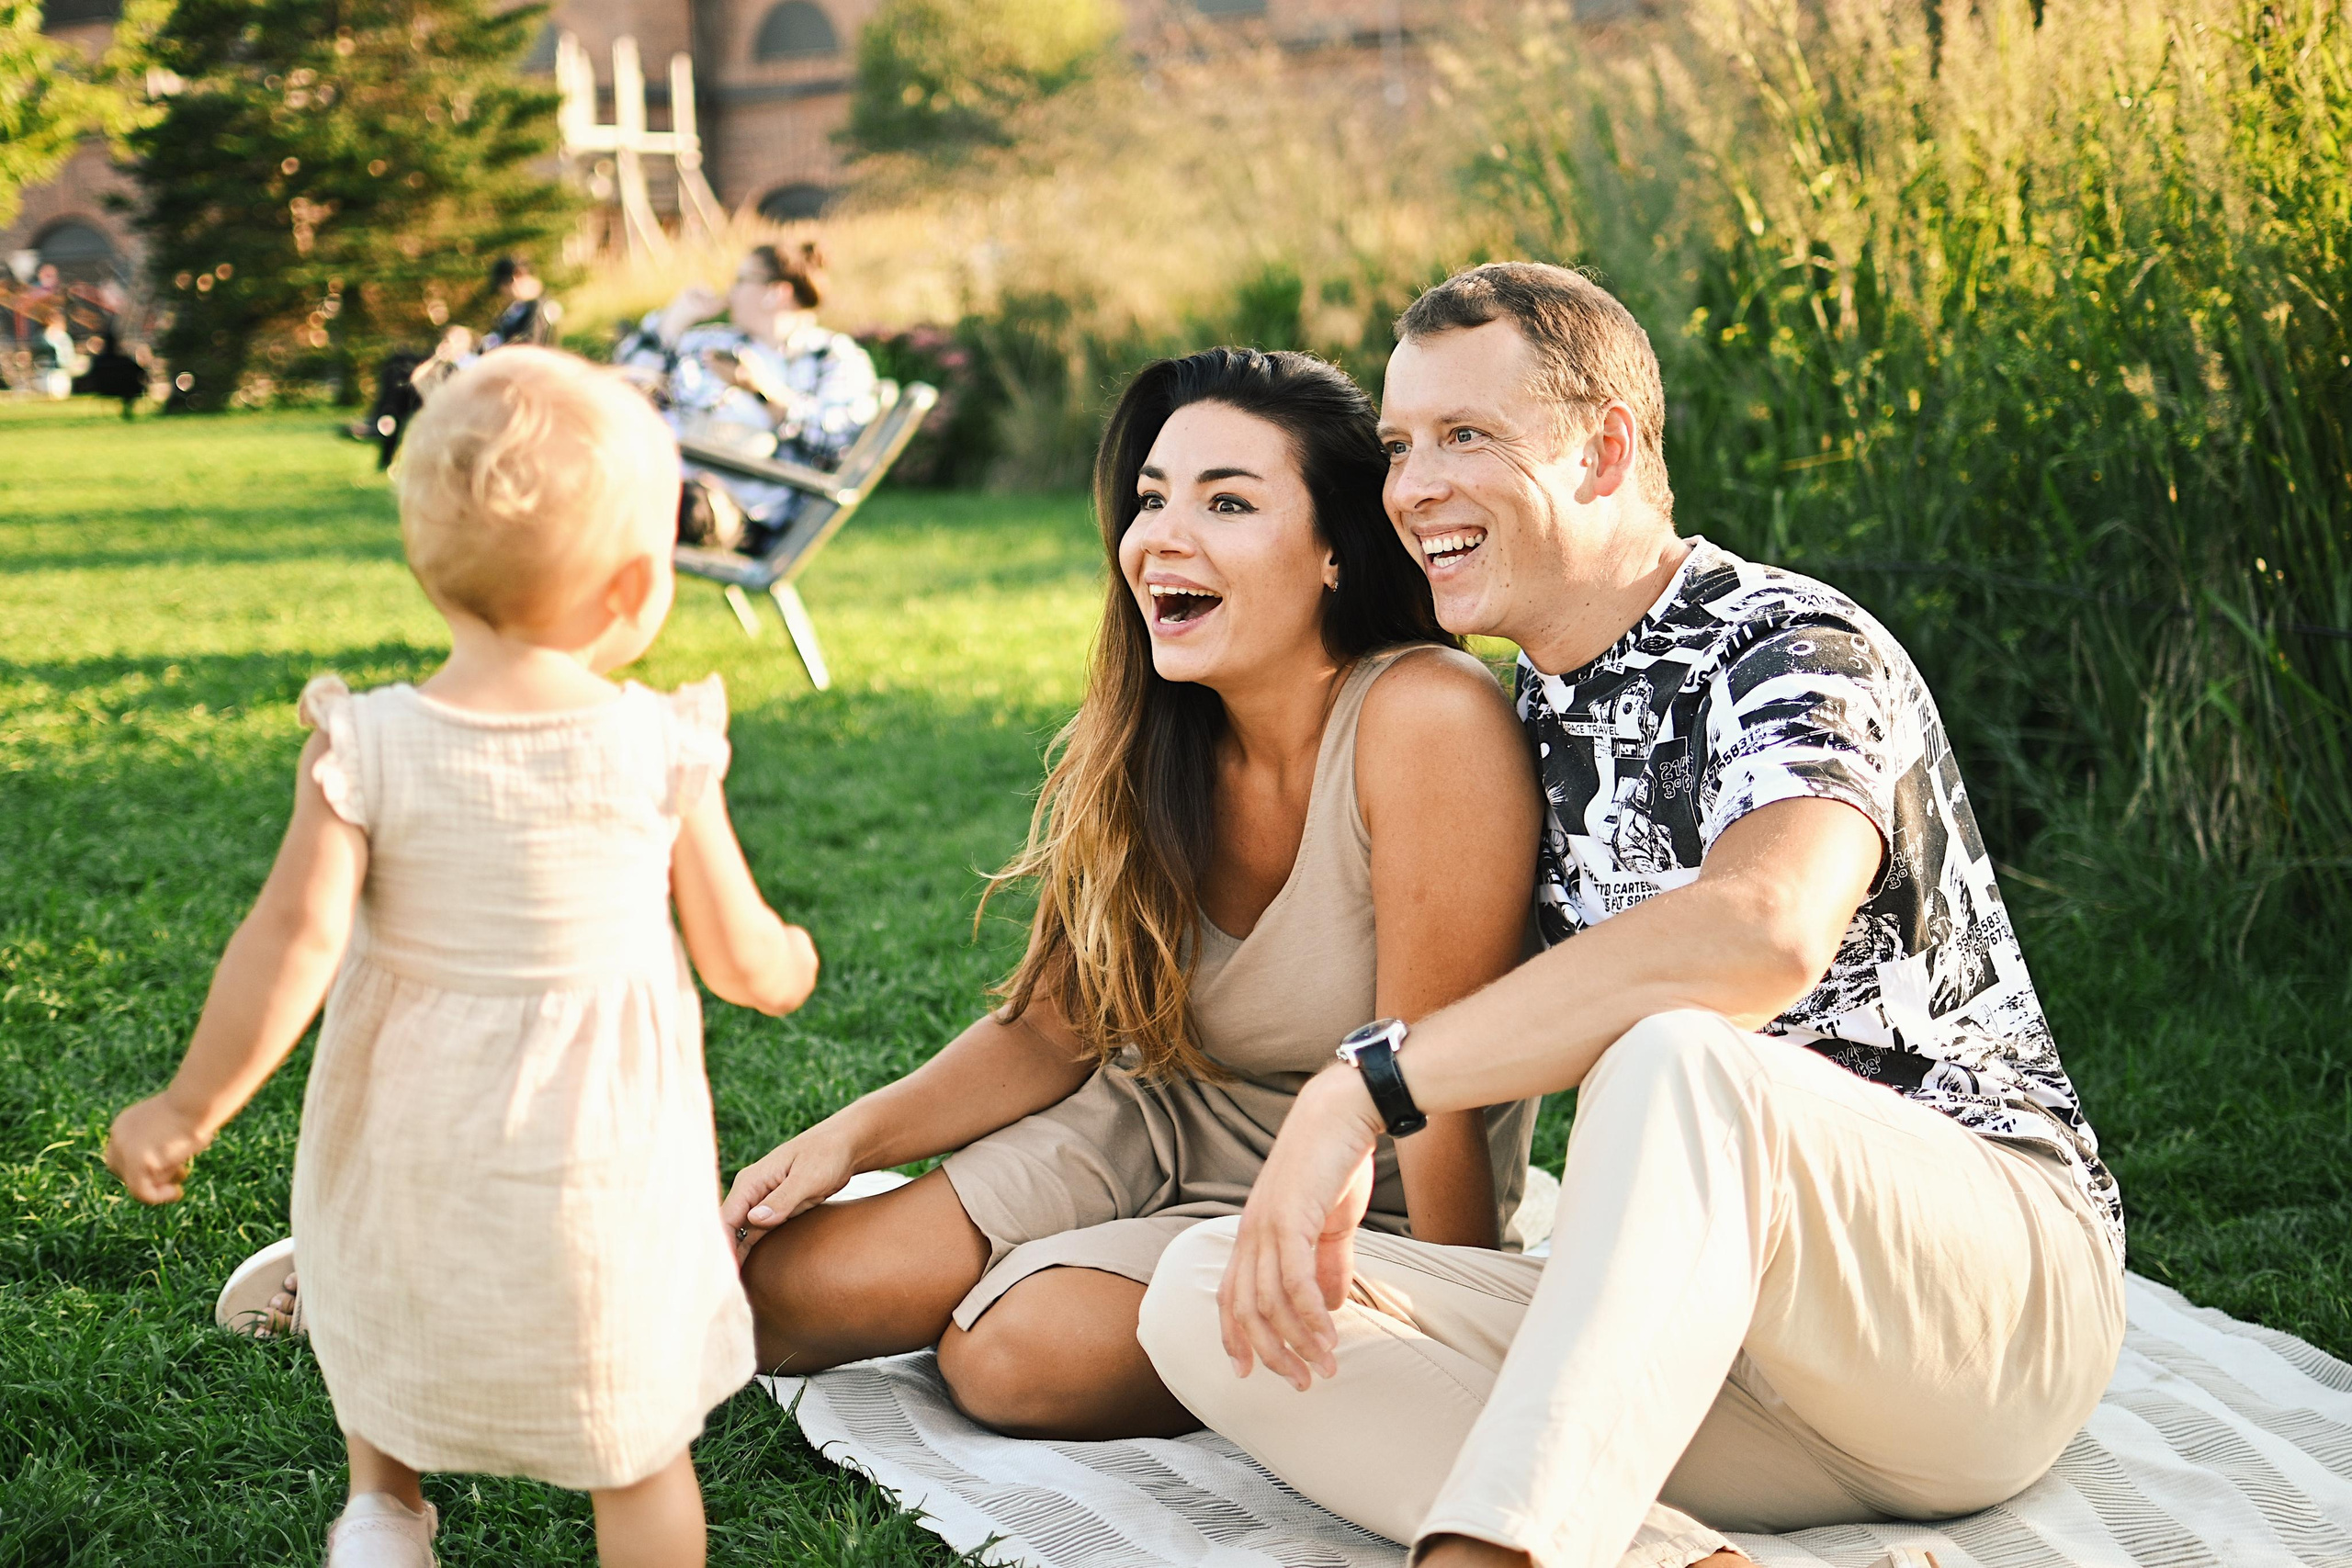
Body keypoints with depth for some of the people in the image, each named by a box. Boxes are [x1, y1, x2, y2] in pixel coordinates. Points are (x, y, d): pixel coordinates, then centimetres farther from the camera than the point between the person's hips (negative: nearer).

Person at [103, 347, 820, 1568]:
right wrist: (790, 963, 17)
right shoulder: (660, 750, -14)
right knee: (638, 1450, 16)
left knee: (383, 1317, 36)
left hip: (411, 1137, 1)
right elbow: (739, 959, -6)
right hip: (601, 1157, -1)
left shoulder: (365, 748, -14)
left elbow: (294, 939, -19)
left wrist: (191, 1108, -8)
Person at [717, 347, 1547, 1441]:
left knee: (1012, 1350, -26)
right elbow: (1050, 1031, 1)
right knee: (786, 1289, -7)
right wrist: (856, 1136, -12)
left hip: (1363, 1206, -5)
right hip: (1164, 1125, 6)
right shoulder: (1144, 745, -8)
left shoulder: (1427, 718, -28)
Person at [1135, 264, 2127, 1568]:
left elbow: (1763, 930, -35)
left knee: (1672, 1059, -40)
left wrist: (1362, 1088, -36)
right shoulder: (1525, 725, 14)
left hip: (1997, 1278, -7)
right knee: (1206, 1297, -14)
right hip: (1695, 1337, 7)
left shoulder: (1793, 654, -12)